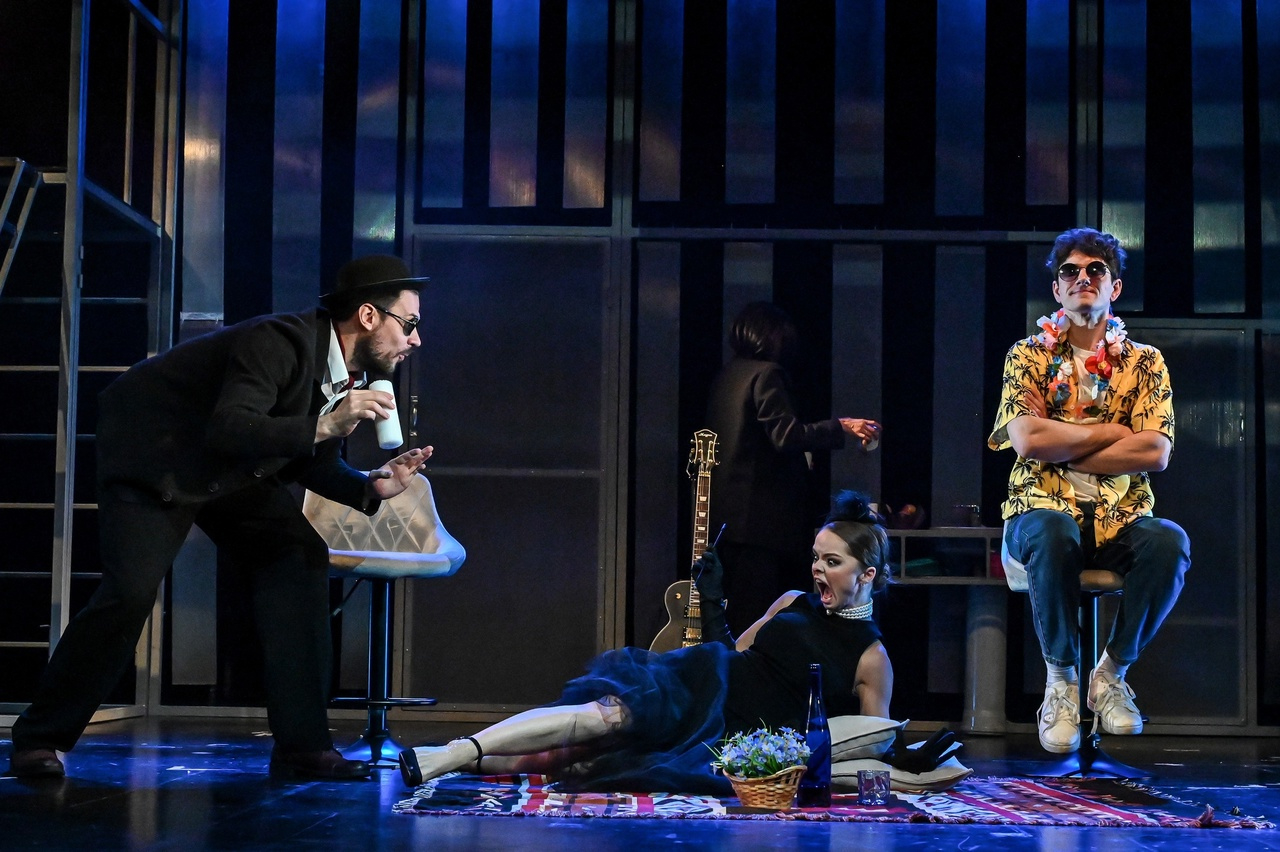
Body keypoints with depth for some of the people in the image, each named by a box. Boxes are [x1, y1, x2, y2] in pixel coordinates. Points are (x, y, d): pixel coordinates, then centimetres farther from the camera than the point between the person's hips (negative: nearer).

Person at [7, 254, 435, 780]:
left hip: (232, 470, 9)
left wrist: (370, 487, -11)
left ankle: (302, 745, -3)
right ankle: (39, 738, 0)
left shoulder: (354, 374, -3)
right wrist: (323, 427, -46)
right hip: (152, 455, -9)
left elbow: (308, 460, 6)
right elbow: (228, 433, -40)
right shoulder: (279, 342, -30)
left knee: (300, 559, -5)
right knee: (130, 593, -20)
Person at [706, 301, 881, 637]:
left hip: (726, 514, 9)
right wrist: (842, 427, -16)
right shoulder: (767, 373, -11)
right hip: (760, 516, -9)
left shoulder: (726, 375, 15)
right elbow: (786, 435, -22)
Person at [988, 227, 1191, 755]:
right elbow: (1027, 440, -10)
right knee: (1053, 534, -39)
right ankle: (1061, 680, -16)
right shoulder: (1028, 356, 7)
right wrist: (1111, 432, -4)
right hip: (1043, 511, -2)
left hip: (1120, 519, 2)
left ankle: (1112, 673, -10)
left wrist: (1063, 450, -7)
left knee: (1170, 542, -33)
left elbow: (1155, 453, -5)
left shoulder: (1144, 362, 11)